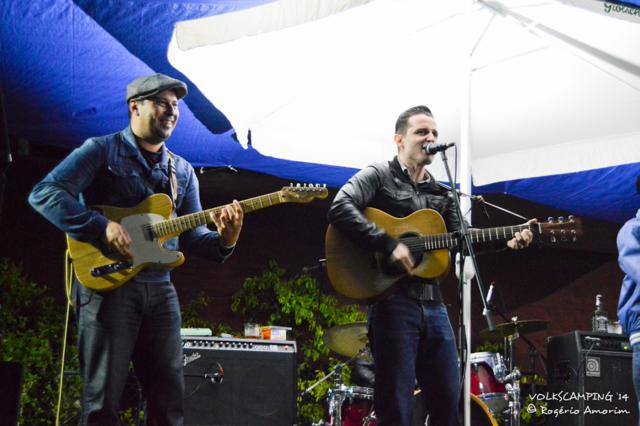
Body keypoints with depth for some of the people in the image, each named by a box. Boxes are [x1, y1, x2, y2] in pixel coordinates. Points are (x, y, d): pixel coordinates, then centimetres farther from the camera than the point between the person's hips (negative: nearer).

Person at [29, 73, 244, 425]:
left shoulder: (182, 170, 17)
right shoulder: (102, 150, 0)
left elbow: (191, 238, 13)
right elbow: (43, 194, -12)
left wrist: (222, 241, -9)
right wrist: (102, 227, -21)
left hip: (160, 288, 6)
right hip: (107, 281, -5)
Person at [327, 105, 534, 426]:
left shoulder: (440, 194, 20)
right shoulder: (378, 176, -1)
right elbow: (340, 208, -17)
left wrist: (506, 243, -3)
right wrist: (389, 244, -24)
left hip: (433, 304, 7)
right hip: (392, 301, -7)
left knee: (448, 400, 10)